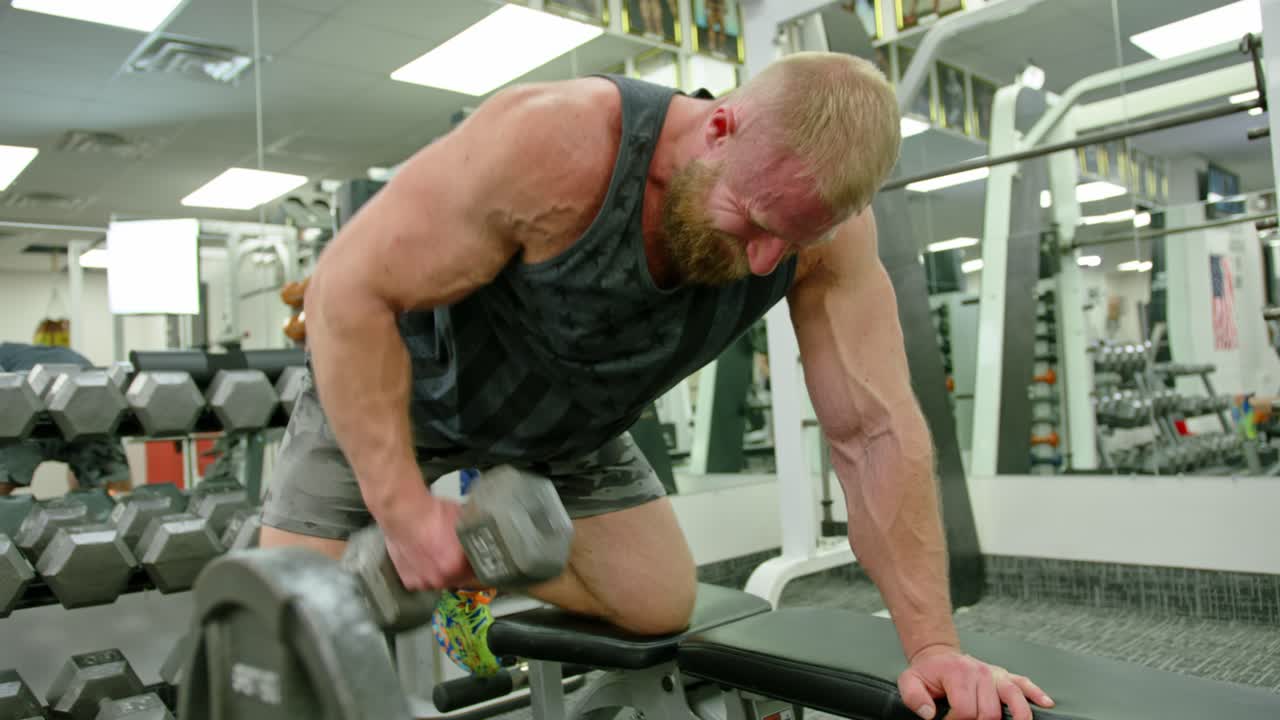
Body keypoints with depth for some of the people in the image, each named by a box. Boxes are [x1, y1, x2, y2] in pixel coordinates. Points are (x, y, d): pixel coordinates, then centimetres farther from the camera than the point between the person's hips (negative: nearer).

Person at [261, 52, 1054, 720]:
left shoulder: (826, 224, -22)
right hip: (395, 386, -4)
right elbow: (350, 288, -30)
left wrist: (933, 643, -25)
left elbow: (877, 431, -21)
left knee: (660, 608, 4)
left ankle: (481, 557, 24)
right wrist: (403, 508, -32)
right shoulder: (556, 147, -37)